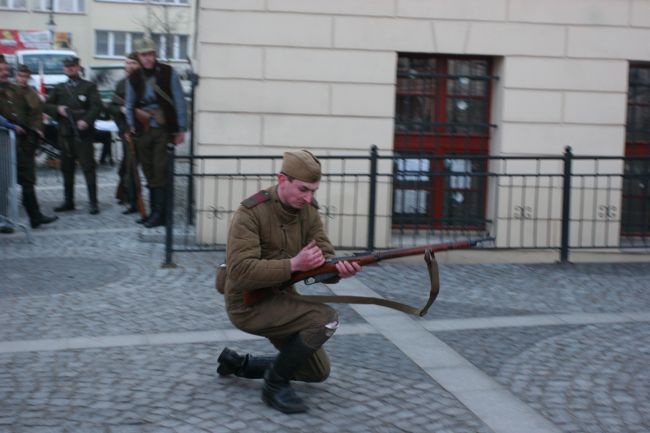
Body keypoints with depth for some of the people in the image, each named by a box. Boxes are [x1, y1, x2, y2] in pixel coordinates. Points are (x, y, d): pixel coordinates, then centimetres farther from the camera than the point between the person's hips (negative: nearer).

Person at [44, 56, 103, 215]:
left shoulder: (89, 86, 6)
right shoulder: (59, 88, 18)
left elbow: (97, 106, -6)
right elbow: (46, 105, 17)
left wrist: (86, 121, -20)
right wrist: (57, 109, -4)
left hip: (83, 132, -5)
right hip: (65, 133, 5)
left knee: (88, 167, -8)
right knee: (67, 168, 8)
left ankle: (93, 202, -7)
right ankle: (68, 201, 16)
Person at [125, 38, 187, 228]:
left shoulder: (168, 73, -4)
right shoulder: (134, 78, 7)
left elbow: (180, 101, -2)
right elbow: (130, 105, 18)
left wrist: (181, 129, -4)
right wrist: (132, 126, 11)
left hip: (164, 130, -4)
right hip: (143, 131, 4)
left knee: (160, 171, -9)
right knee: (149, 173, 8)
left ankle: (159, 214, -5)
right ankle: (154, 211, 16)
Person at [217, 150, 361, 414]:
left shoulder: (308, 211, -1)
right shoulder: (250, 213, -22)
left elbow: (324, 259, -7)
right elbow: (240, 272, -31)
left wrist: (341, 268, -32)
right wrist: (293, 264, -36)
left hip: (281, 299, 8)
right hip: (249, 305, -8)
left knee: (318, 372, 13)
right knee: (326, 319, -25)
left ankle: (238, 364, 25)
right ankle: (275, 386, -9)